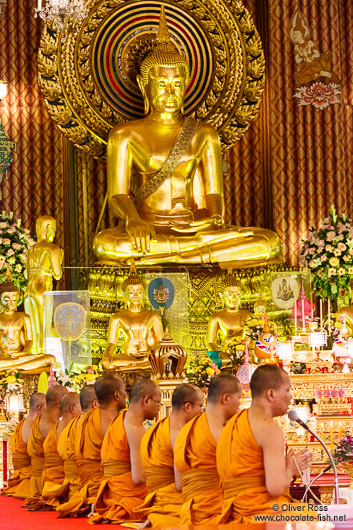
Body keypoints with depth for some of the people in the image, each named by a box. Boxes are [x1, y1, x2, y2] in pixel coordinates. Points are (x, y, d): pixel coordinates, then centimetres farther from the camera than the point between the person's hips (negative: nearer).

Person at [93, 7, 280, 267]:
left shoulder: (203, 133, 17)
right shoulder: (125, 135, 10)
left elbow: (214, 192, 9)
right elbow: (117, 195, 0)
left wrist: (214, 216, -15)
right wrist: (133, 219, -24)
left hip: (193, 226, 3)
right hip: (147, 230, -3)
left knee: (269, 243, -27)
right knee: (106, 244, -40)